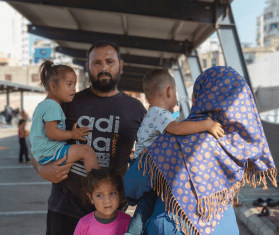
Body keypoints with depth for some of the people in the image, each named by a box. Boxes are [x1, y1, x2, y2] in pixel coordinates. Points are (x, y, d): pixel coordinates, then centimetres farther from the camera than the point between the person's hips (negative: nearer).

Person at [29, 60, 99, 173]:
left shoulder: (43, 105, 19)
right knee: (87, 151, -19)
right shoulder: (52, 106, -17)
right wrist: (72, 134, -15)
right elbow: (51, 132, -26)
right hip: (49, 154, -11)